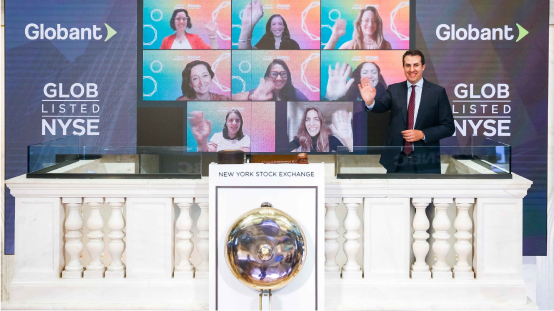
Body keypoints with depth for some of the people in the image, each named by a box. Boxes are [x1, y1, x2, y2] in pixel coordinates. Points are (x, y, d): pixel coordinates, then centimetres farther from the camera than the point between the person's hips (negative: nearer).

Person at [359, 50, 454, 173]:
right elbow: (381, 105, -13)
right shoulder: (394, 90, 6)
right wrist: (370, 101, -35)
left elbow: (448, 127, -1)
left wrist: (422, 134, -14)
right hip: (395, 160, 1)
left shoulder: (438, 92, 0)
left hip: (425, 162, -1)